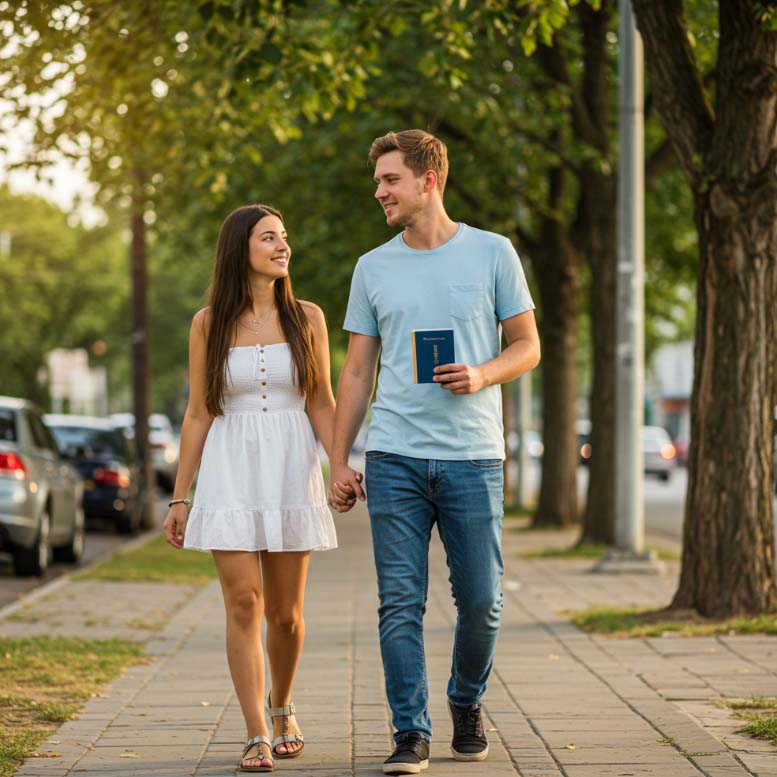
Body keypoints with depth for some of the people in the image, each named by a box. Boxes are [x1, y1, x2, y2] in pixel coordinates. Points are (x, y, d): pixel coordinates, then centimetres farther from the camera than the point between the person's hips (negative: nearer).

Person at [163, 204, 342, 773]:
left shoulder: (307, 318, 6)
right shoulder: (210, 324, 4)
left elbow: (323, 405, 6)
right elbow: (198, 415, 6)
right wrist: (179, 497, 4)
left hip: (290, 470, 1)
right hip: (230, 472, -1)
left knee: (285, 612, 6)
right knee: (244, 604, -9)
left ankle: (282, 707, 31)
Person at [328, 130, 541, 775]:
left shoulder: (492, 253, 4)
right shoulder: (373, 268, 11)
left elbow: (528, 346, 8)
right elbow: (357, 372, 13)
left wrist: (482, 374, -13)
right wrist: (339, 462, 7)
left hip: (473, 456, -1)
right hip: (394, 458, 1)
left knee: (481, 601, 2)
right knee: (400, 603, -3)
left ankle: (467, 704, 27)